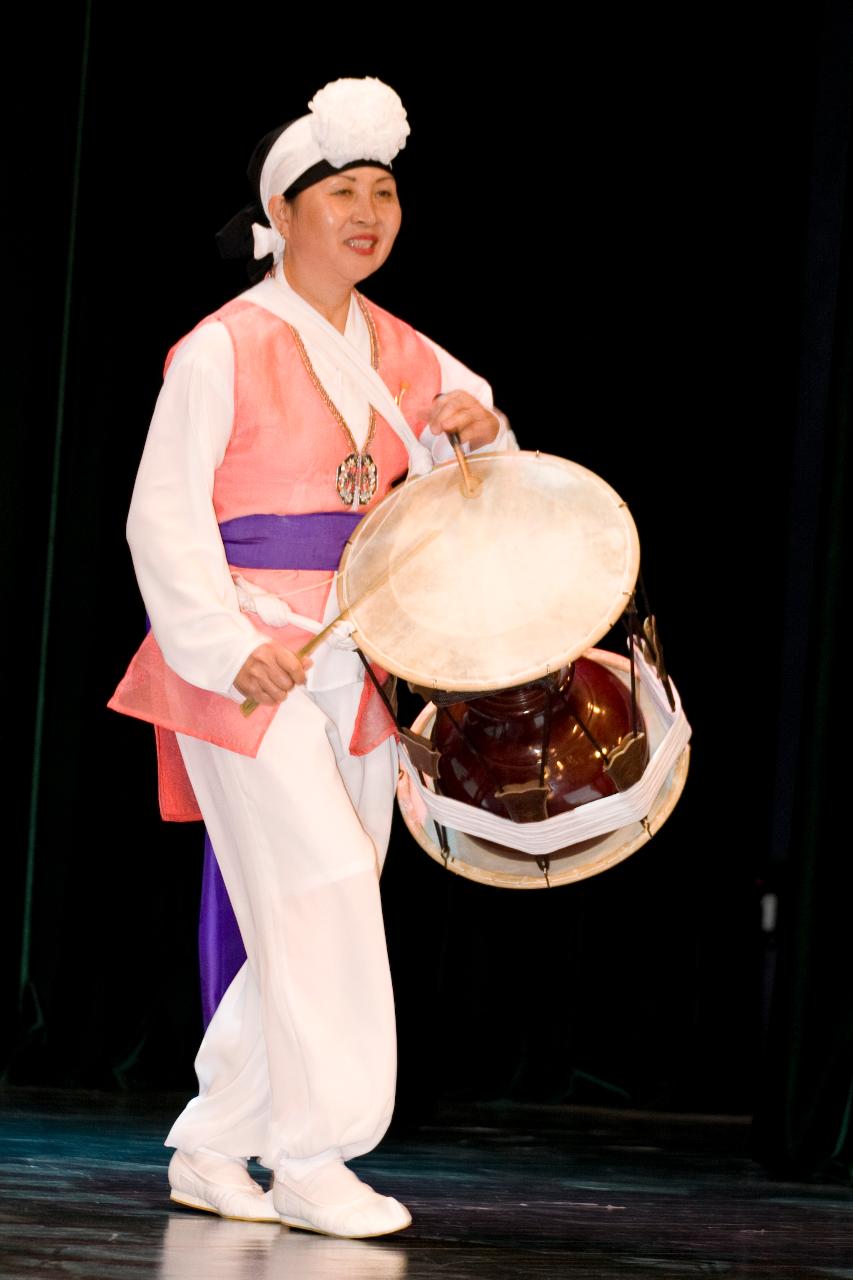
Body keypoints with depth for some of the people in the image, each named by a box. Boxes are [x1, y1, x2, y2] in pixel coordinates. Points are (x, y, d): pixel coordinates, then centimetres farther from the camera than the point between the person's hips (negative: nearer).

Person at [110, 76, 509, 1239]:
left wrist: (477, 435, -7)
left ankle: (211, 1149, 18)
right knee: (320, 890, -16)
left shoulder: (402, 356, 12)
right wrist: (229, 649, -18)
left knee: (315, 917, 6)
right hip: (242, 658, -7)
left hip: (355, 664, 7)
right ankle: (312, 1162, -10)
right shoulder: (226, 349, -6)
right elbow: (164, 515, -9)